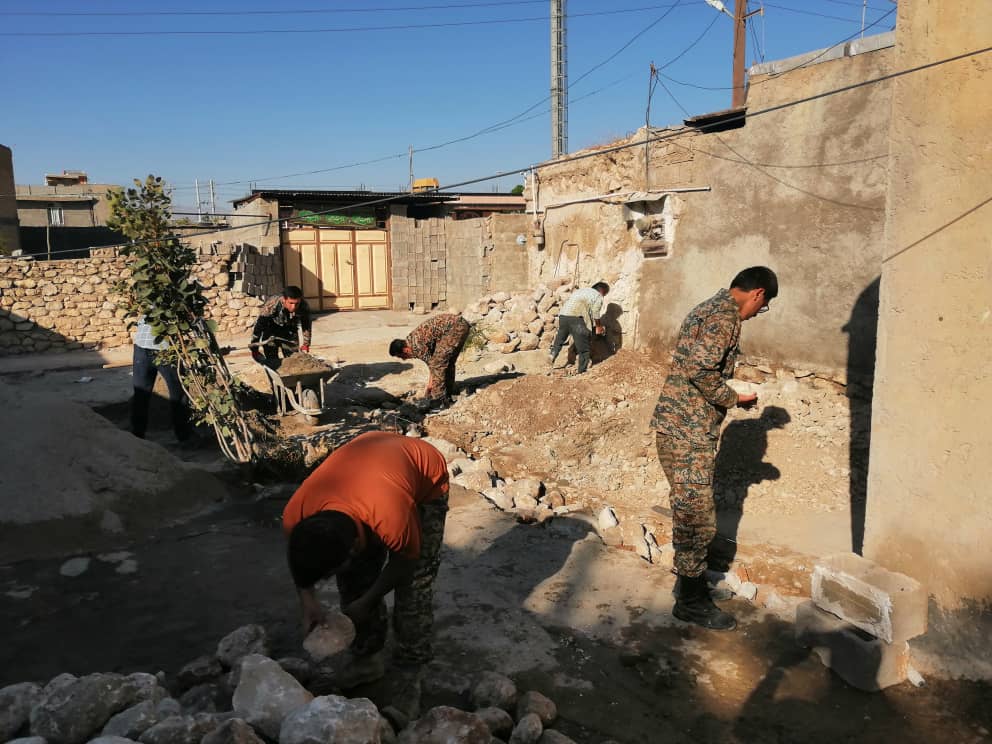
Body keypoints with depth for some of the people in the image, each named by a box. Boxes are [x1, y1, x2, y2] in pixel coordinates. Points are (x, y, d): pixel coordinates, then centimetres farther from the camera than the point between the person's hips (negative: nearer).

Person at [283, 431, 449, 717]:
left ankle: (409, 677, 6)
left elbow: (405, 562, -19)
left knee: (413, 585, -10)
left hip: (426, 476, -4)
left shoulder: (393, 521, -44)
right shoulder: (295, 515, -30)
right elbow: (300, 554, -3)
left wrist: (366, 602, -9)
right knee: (353, 579, 1)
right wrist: (307, 599, -10)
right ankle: (367, 658, 21)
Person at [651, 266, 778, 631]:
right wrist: (734, 399, -12)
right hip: (688, 431, -10)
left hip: (680, 426, 10)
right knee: (698, 519, 0)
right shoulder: (726, 315, -15)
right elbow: (701, 370, -27)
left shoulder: (710, 308, 17)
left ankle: (689, 577, 35)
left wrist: (729, 394, 18)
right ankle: (691, 601, 12)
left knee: (690, 512, 21)